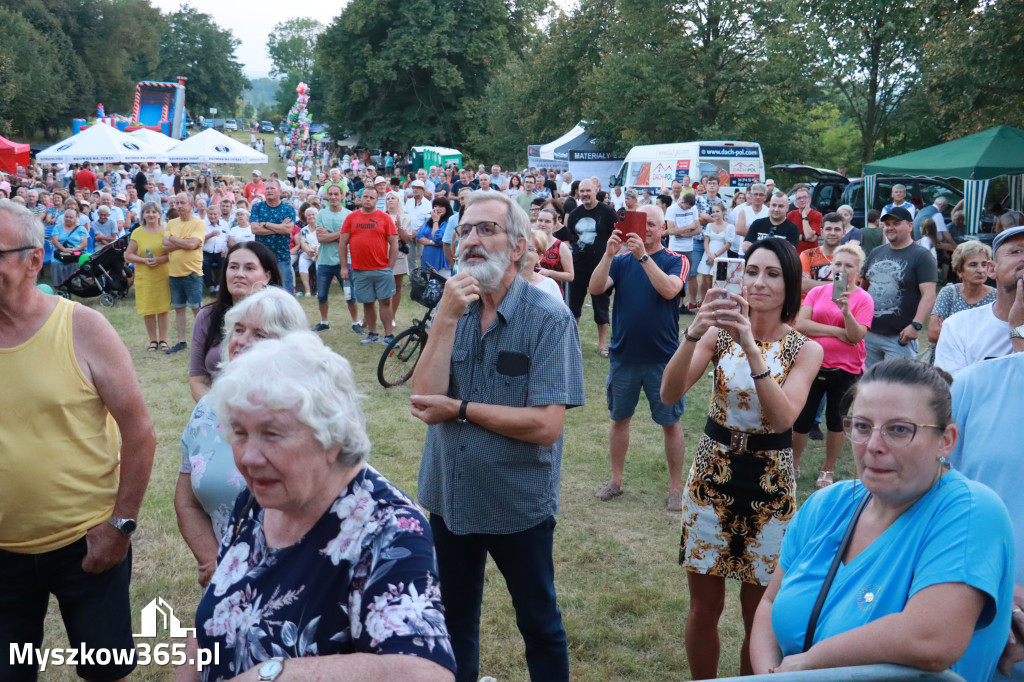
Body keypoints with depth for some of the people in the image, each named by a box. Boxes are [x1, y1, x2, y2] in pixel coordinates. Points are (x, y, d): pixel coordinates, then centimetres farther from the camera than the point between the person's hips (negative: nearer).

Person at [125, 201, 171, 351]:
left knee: (163, 308, 3)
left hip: (163, 275, 0)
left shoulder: (166, 231, 4)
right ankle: (153, 340, 14)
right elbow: (128, 255, 3)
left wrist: (162, 259, -16)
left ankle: (163, 339, 13)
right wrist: (144, 260, -12)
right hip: (144, 276, 0)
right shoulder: (137, 233, 4)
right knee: (147, 310, 2)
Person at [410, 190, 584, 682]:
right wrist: (447, 318, -21)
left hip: (518, 503, -4)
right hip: (448, 495, 5)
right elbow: (426, 399, -13)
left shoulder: (548, 319, -16)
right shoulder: (453, 308, -1)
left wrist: (460, 408, -16)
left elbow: (546, 425, -24)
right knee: (454, 620, 22)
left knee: (539, 625, 15)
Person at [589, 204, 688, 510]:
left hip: (663, 358, -3)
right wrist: (608, 254, -26)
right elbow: (595, 288, -13)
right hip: (623, 355, 3)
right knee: (619, 418, 13)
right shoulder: (621, 261, 3)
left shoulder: (676, 261, -3)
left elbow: (669, 289, -24)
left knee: (670, 422, 6)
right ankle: (616, 481, 27)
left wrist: (643, 255, -29)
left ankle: (676, 487, 17)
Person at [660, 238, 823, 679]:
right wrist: (694, 333, -32)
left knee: (758, 615, 9)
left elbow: (783, 418, -23)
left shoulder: (805, 349, -6)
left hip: (770, 485, -1)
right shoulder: (718, 334, -3)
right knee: (704, 607, 10)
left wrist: (752, 348, -33)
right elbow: (669, 394, -17)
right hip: (711, 476, 1)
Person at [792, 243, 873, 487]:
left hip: (845, 369, -1)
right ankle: (793, 464, 26)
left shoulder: (863, 299, -4)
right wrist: (837, 332, -12)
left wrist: (846, 311, -28)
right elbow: (801, 324, -10)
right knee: (802, 419, 7)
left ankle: (828, 470, 27)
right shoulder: (817, 292, 2)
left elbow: (856, 336, -13)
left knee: (836, 420, 11)